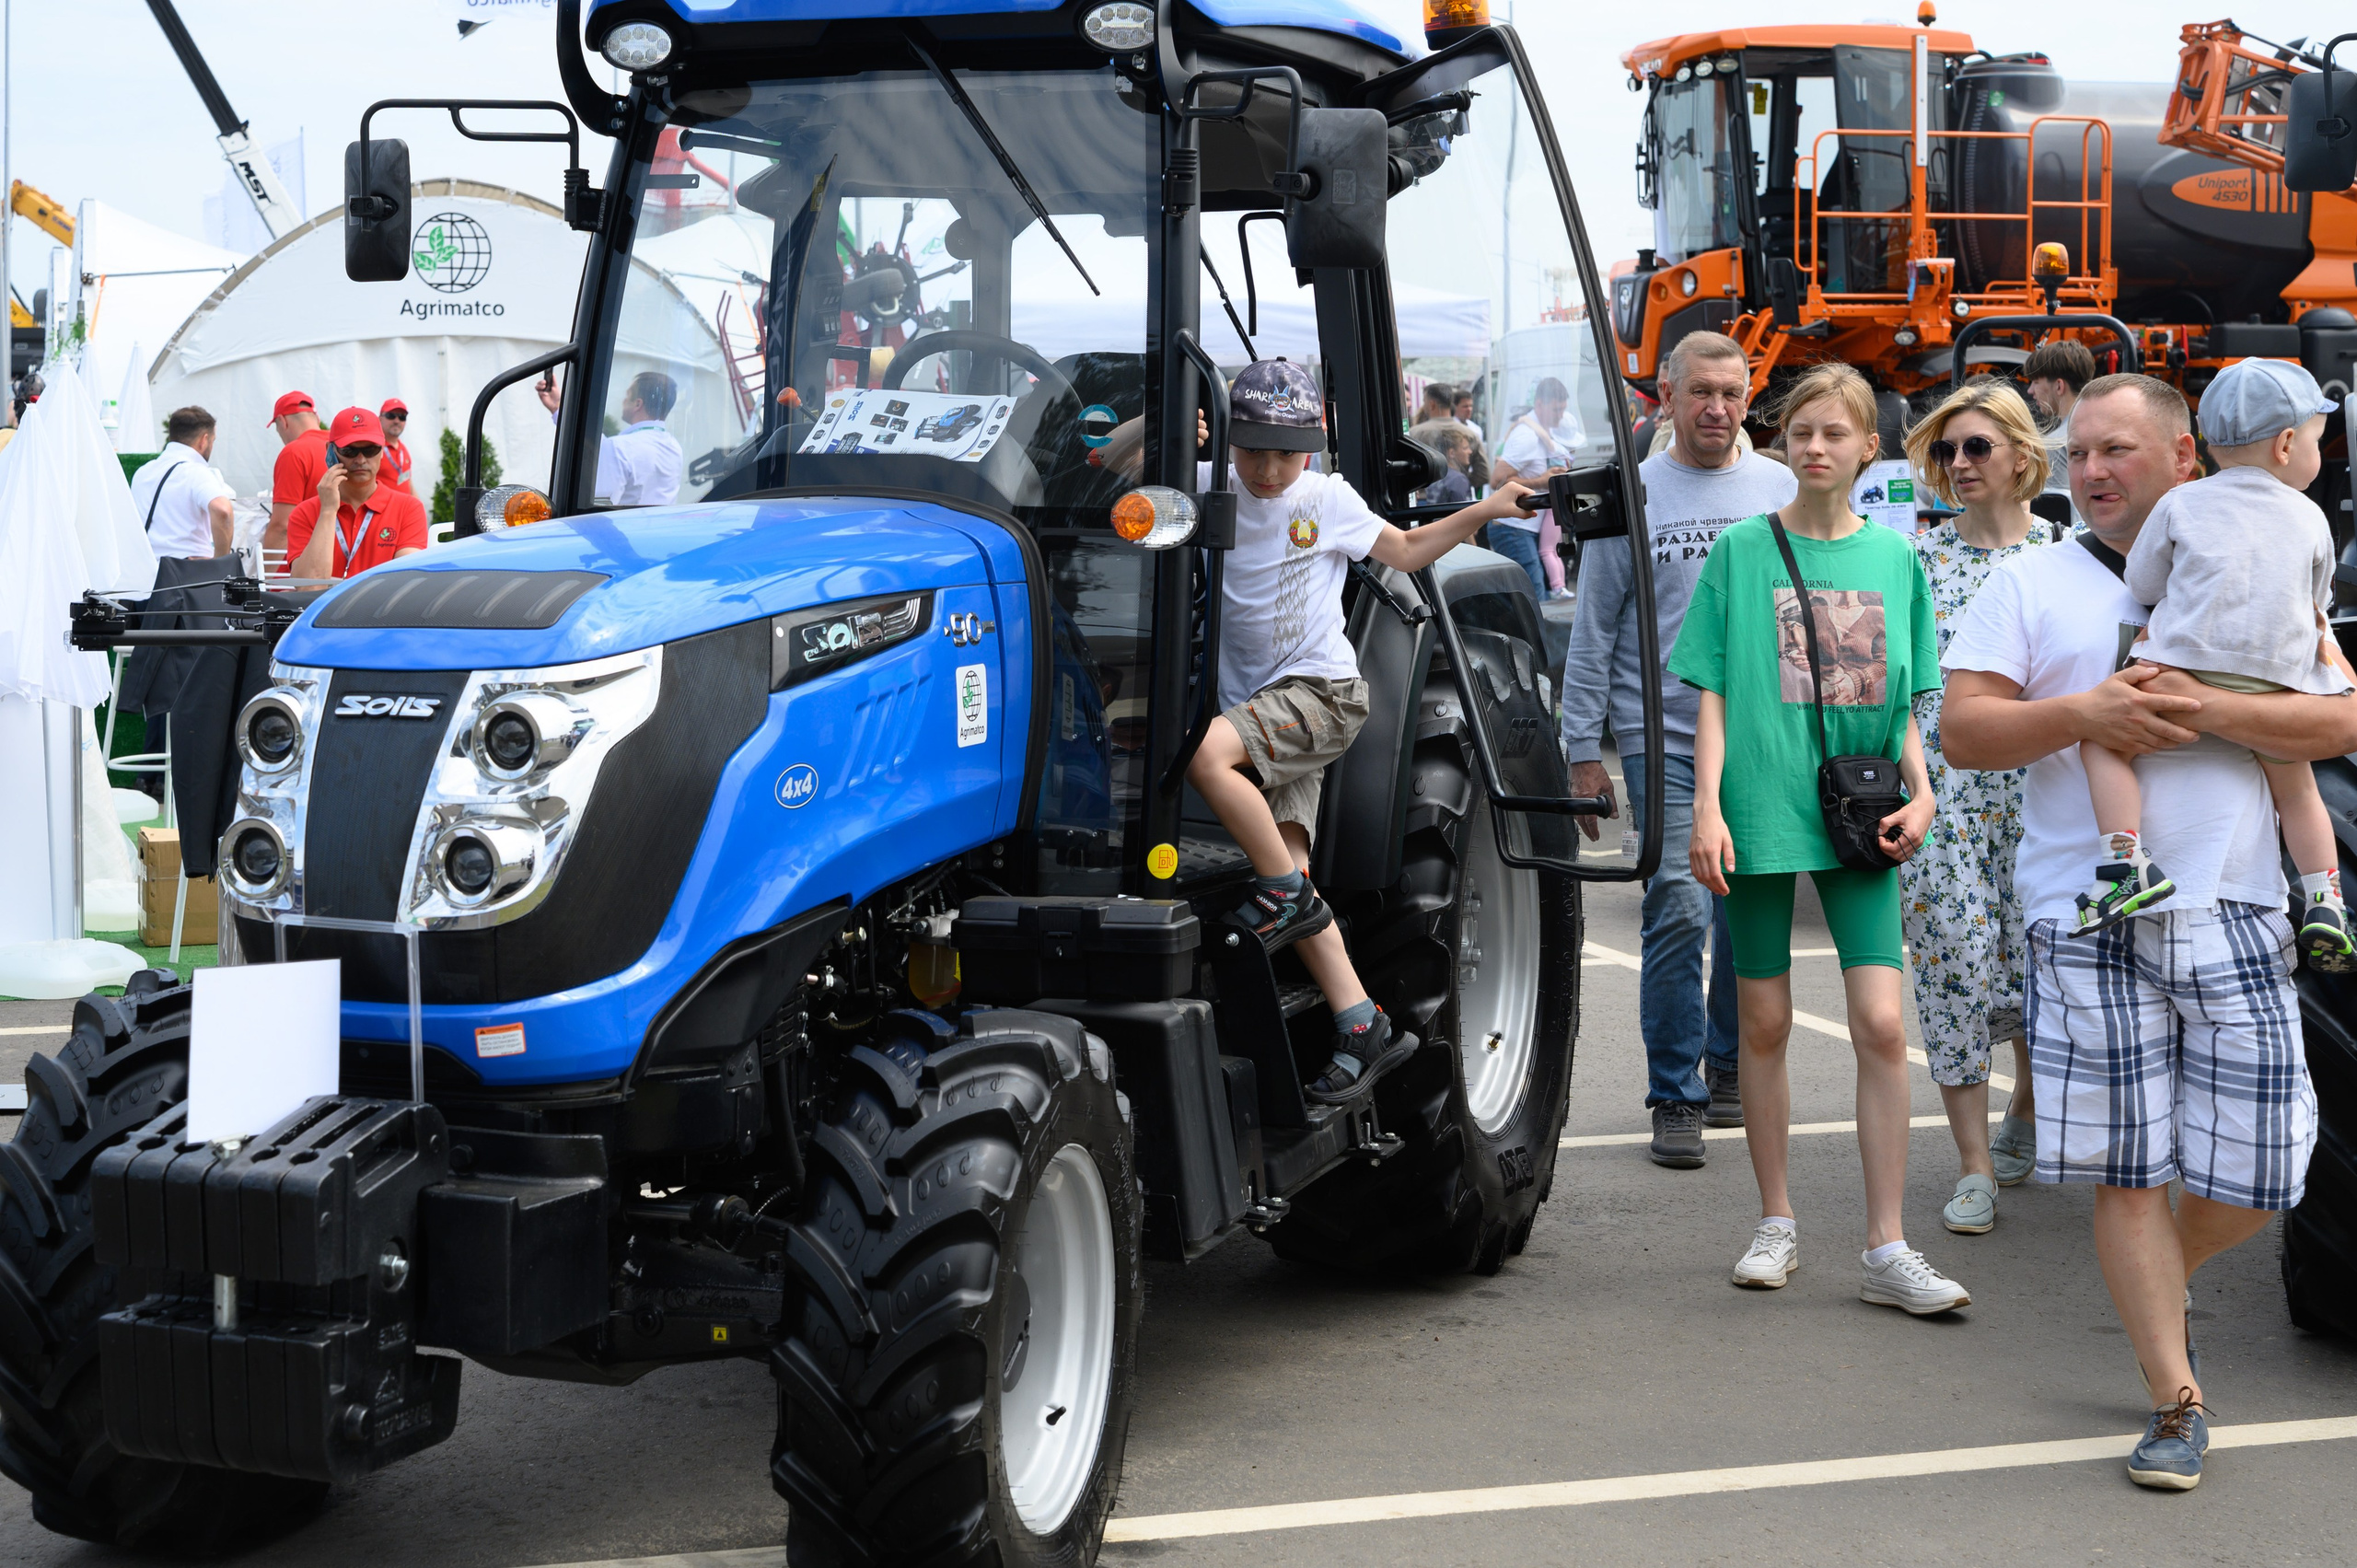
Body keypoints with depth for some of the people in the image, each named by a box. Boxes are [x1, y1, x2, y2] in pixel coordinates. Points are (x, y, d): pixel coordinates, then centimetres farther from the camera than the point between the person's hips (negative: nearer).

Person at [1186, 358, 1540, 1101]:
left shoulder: (1327, 499, 2)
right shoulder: (1207, 489, 4)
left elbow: (1405, 551, 15)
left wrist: (1485, 511, 7)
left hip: (1323, 691, -4)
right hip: (1257, 706, 4)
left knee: (1206, 752, -31)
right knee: (1290, 884, -4)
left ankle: (1286, 889, -14)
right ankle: (1363, 1027, 0)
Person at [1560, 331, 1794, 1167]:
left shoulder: (1782, 490, 9)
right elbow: (1593, 632, 4)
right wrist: (1583, 747, 0)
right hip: (1664, 737, -2)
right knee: (1679, 909, -10)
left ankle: (1732, 1067, 26)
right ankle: (1676, 1094, -1)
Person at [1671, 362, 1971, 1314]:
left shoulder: (1894, 558, 9)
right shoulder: (1741, 550, 2)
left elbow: (1903, 702, 14)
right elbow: (1712, 693, 1)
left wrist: (1920, 793, 0)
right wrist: (1708, 807, -9)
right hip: (1761, 808, -1)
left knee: (1881, 1023, -6)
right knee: (1764, 1023, 6)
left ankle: (1886, 1251, -1)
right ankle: (1777, 1225, 21)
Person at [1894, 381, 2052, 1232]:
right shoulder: (1919, 551, 6)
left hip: (2036, 784, 0)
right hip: (1937, 781, 0)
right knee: (1954, 957, -4)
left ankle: (2027, 1112, 33)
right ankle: (1974, 1168, 2)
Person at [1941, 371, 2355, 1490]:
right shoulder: (2029, 584, 9)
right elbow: (1961, 729, -1)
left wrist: (2207, 712, -14)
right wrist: (2081, 712, -17)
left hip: (2236, 914, 1)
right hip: (2089, 921, -1)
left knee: (2256, 1172, 2)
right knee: (2127, 1175, -1)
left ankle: (2161, 1282, 33)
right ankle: (2177, 1401, 9)